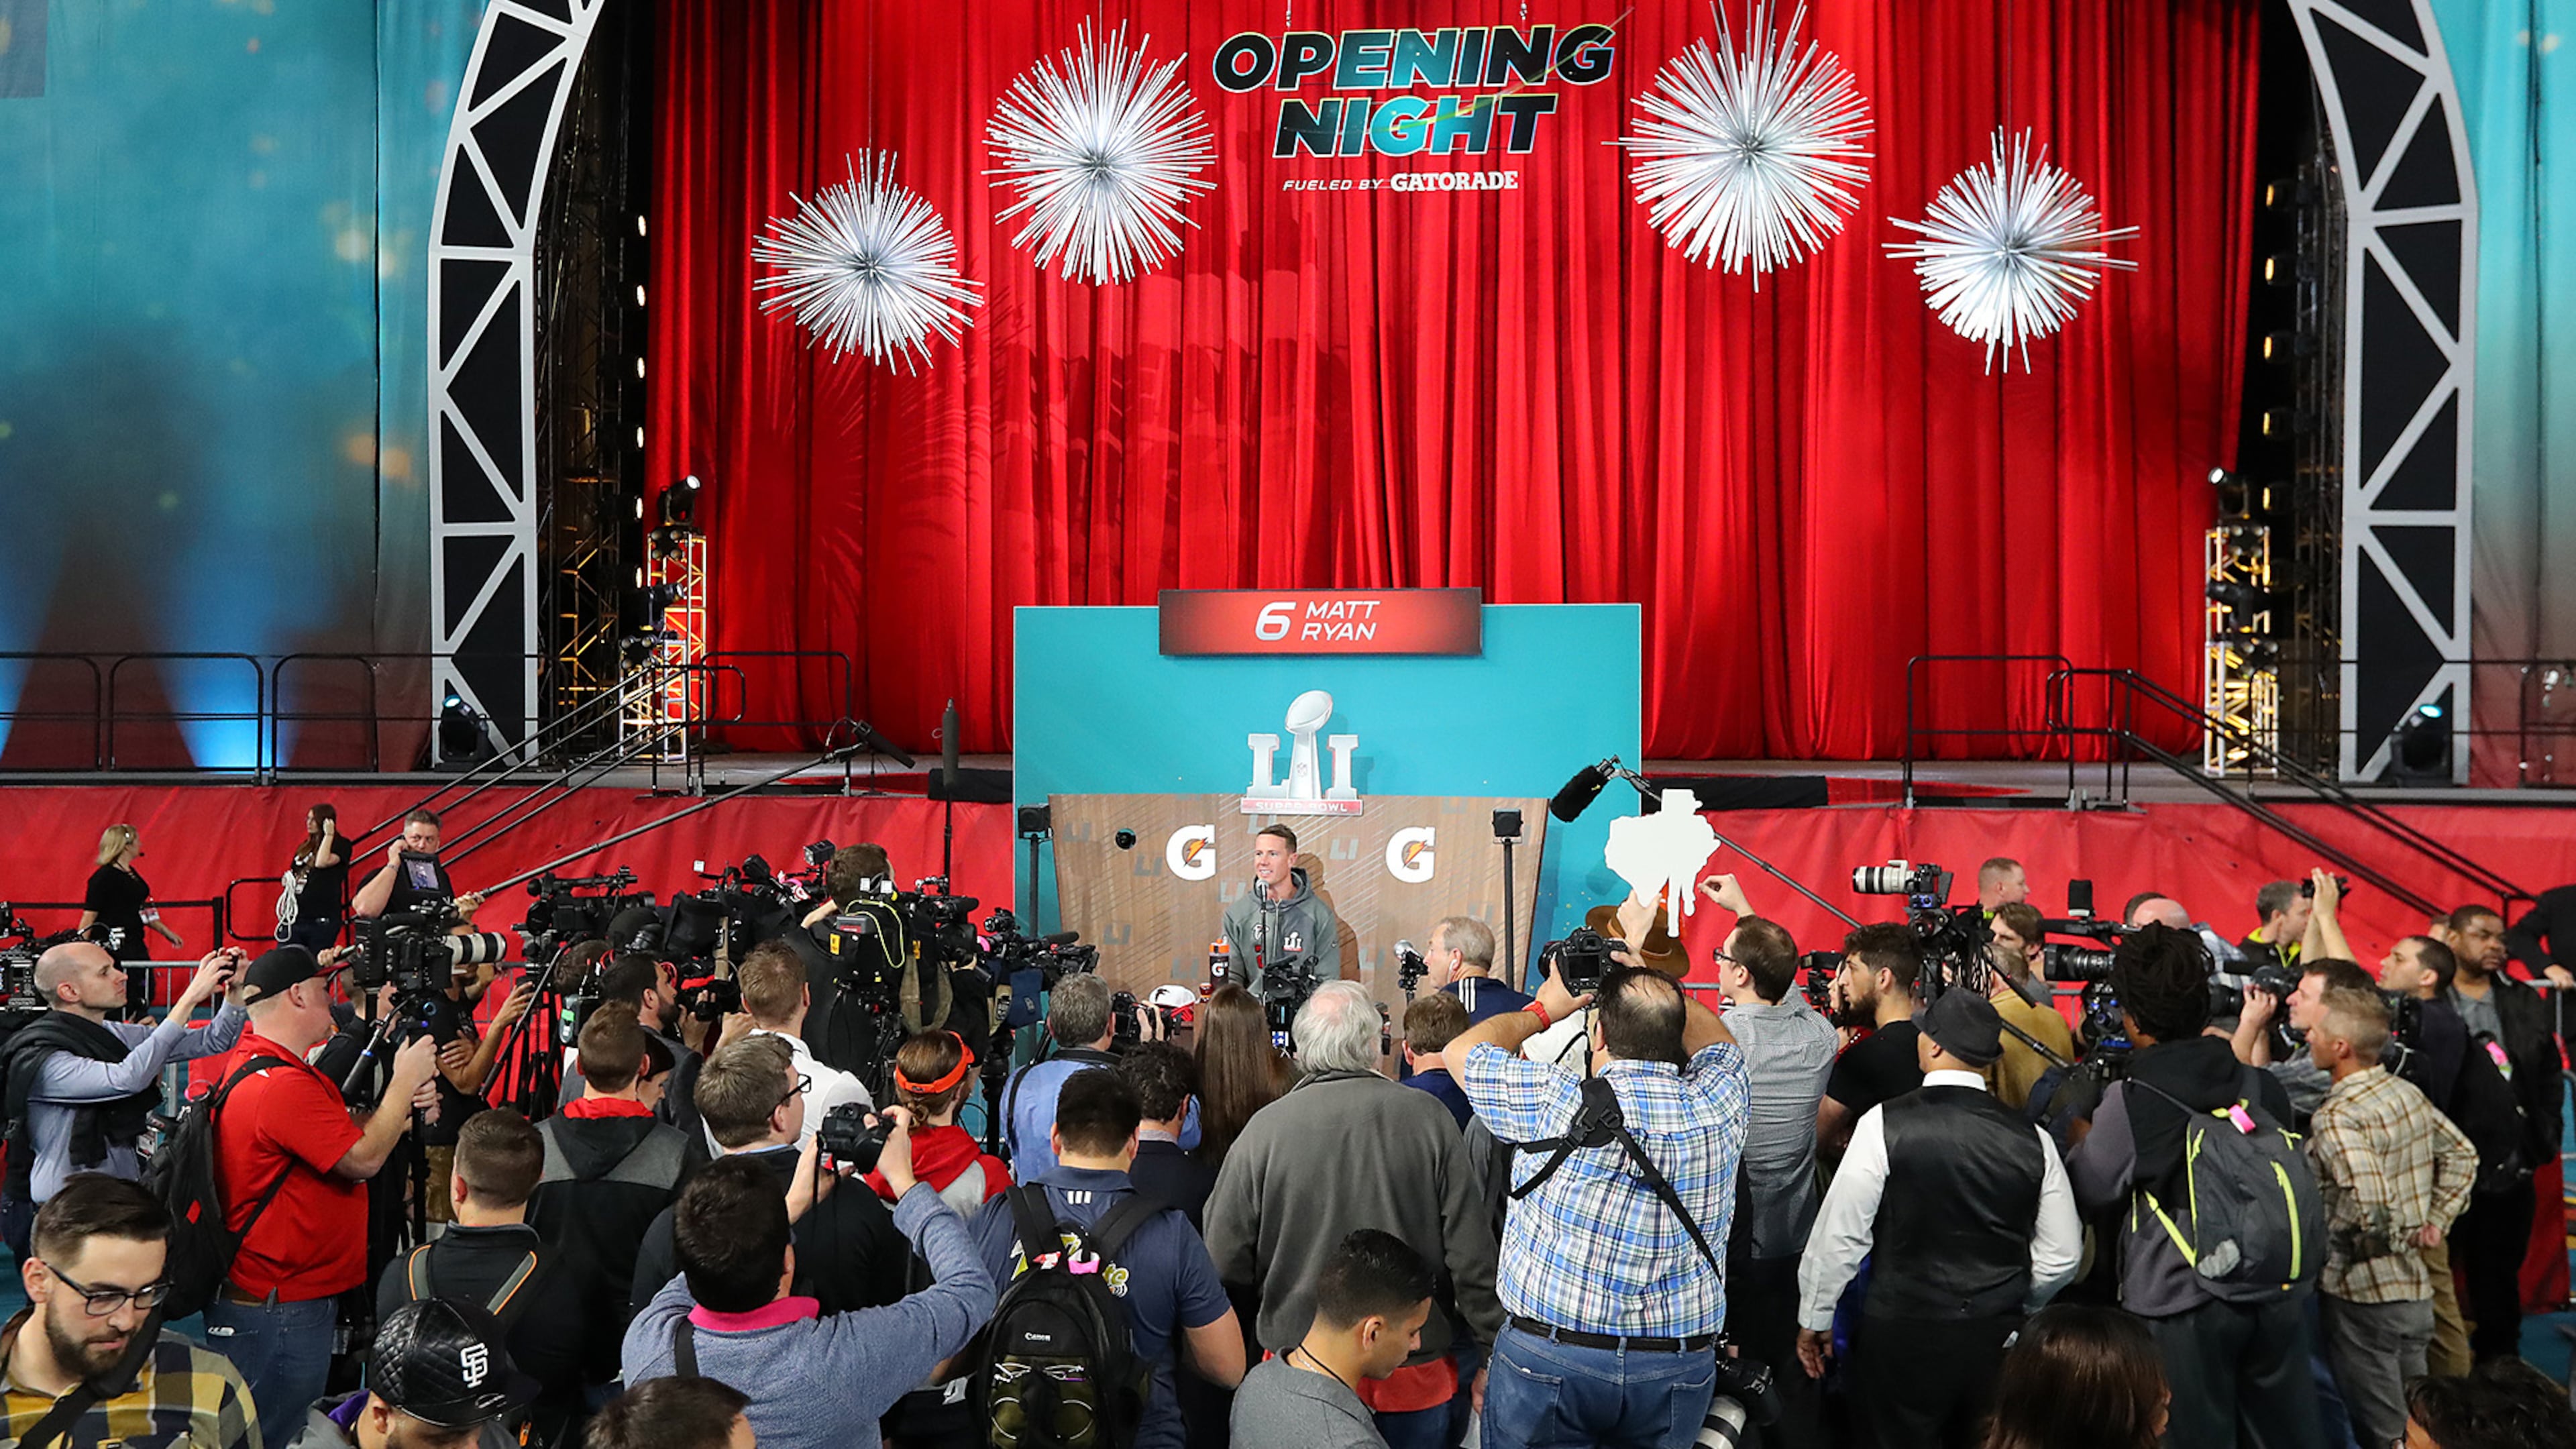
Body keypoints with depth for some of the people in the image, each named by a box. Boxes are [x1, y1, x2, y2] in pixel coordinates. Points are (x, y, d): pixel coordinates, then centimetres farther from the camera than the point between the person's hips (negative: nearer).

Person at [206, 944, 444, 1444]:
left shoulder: (256, 1065, 10)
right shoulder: (282, 1084, -24)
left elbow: (342, 1139, 14)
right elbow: (363, 1160, -22)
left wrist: (402, 1110, 0)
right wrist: (405, 1080, -12)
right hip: (276, 1312, -10)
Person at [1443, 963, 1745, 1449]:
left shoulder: (1562, 1104, -17)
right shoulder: (1717, 1102, -8)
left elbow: (1462, 1051, 0)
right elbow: (1718, 1039, 17)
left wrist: (1543, 1008, 11)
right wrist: (1653, 985, 14)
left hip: (1546, 1357, -3)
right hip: (1679, 1370, 4)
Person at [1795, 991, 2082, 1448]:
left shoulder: (1885, 1125, -14)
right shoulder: (2031, 1138, -3)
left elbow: (1840, 1233, -10)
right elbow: (2061, 1257, 5)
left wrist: (1815, 1317, 3)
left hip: (1901, 1334, -4)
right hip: (1996, 1341, 4)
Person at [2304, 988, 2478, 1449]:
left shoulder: (2337, 1119, -23)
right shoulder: (2407, 1093, 3)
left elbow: (2370, 1206, -32)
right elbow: (2462, 1155, 14)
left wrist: (2326, 1237, -14)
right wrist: (2436, 1220, 12)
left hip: (2364, 1293, -8)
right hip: (2414, 1284, 8)